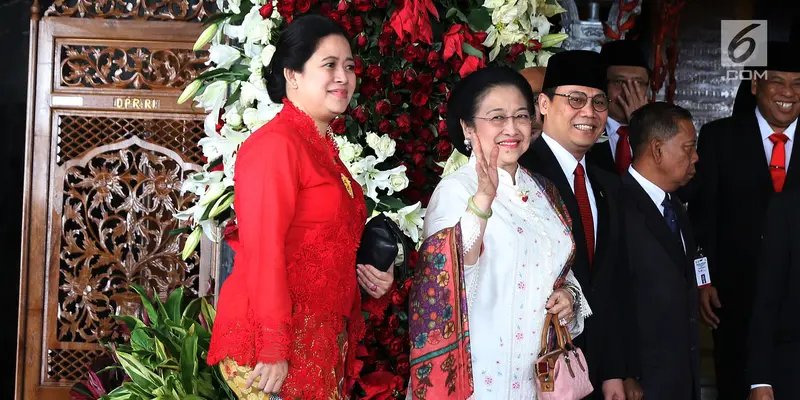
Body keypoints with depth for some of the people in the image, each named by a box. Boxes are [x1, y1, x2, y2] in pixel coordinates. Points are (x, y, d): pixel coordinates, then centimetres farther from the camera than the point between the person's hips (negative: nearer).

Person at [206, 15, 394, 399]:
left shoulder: (324, 149, 14)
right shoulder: (275, 143, -14)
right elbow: (263, 251, -20)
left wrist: (368, 273, 6)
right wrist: (273, 351, -22)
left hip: (324, 337, 9)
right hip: (276, 341, -9)